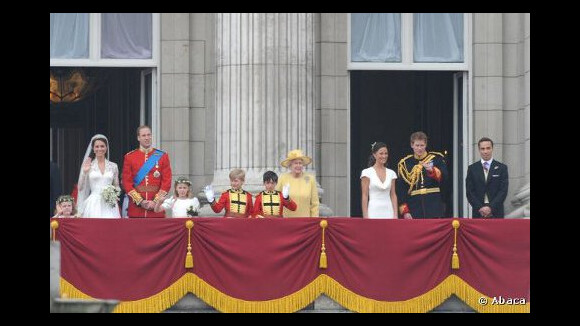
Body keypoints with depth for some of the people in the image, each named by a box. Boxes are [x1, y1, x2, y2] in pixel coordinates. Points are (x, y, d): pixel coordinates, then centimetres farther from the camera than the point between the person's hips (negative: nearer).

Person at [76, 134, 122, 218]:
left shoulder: (113, 166, 10)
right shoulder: (88, 166, 5)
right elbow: (80, 187, 3)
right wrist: (84, 172, -9)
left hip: (109, 205, 1)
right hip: (93, 204, -1)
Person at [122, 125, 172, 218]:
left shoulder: (162, 156, 5)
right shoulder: (129, 157, 4)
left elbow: (167, 182, 1)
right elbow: (126, 182, 1)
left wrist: (156, 201, -8)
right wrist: (140, 201, -9)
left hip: (157, 207, 0)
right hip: (136, 208, 0)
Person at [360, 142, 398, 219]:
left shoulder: (391, 173, 10)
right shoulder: (367, 173, -1)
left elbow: (393, 195, 11)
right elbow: (364, 196, -4)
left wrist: (395, 215, 4)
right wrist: (365, 216, -10)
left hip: (388, 212, 4)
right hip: (374, 213, -4)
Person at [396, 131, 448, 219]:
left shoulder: (436, 158, 8)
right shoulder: (405, 163, 9)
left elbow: (443, 177, -7)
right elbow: (400, 190, 8)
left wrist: (432, 171, -26)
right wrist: (405, 211, 0)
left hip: (434, 207, -1)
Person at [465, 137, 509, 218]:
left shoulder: (502, 168, 6)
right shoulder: (472, 168, 9)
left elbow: (503, 191, -1)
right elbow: (469, 192, 4)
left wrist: (491, 207, -11)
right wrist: (480, 208, -9)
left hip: (496, 213, -1)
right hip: (478, 213, 1)